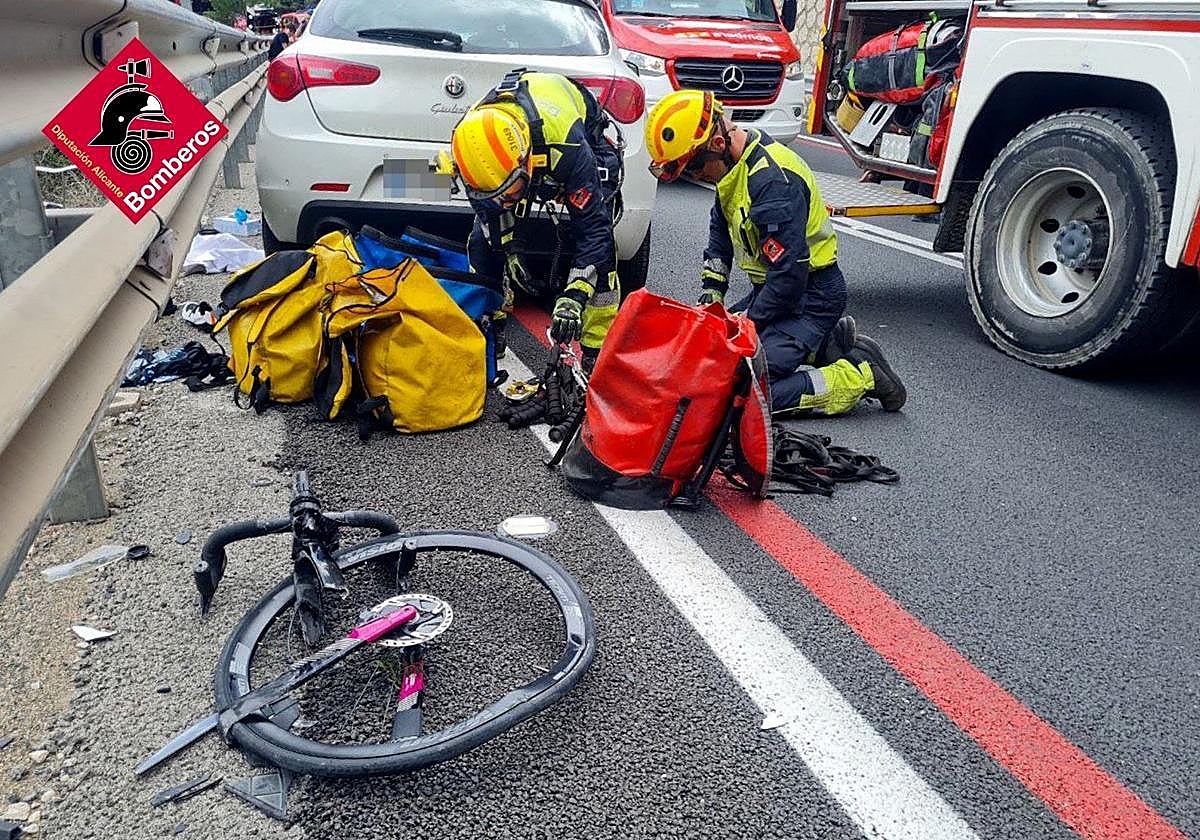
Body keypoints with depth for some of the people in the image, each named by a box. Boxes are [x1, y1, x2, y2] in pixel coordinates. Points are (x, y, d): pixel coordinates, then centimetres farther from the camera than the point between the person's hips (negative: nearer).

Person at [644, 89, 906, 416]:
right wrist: (710, 299, 11)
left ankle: (861, 376, -7)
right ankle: (823, 344, 13)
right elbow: (720, 233, 20)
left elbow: (790, 273, -29)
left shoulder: (772, 178, -27)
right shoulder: (734, 165, 4)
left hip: (811, 295, -10)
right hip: (772, 288, 10)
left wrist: (746, 322, -16)